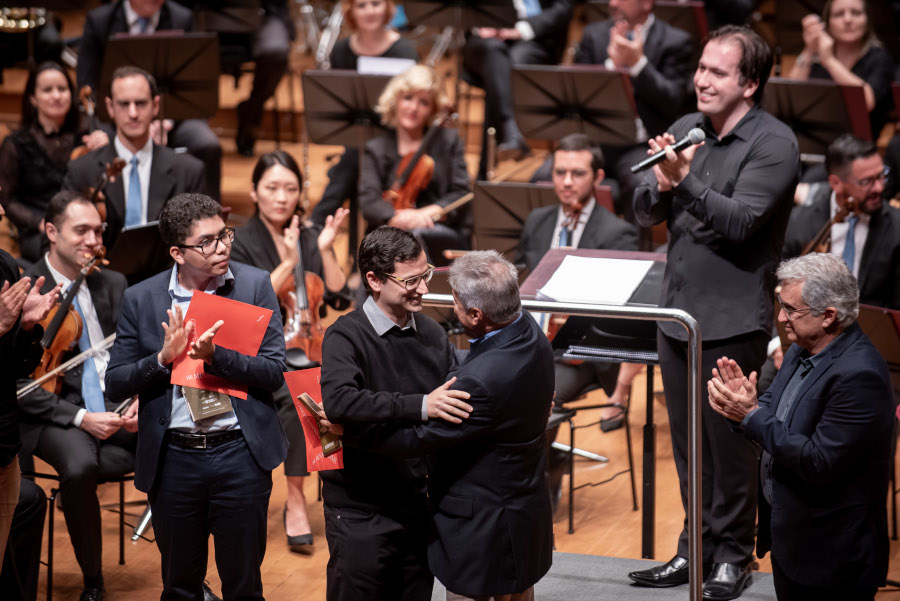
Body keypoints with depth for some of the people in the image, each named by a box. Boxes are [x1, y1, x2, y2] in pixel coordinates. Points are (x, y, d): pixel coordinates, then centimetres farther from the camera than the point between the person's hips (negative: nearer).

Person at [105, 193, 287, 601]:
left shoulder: (255, 285, -2)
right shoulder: (141, 299, 1)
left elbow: (274, 373, -7)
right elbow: (114, 386, 1)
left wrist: (215, 355, -22)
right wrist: (163, 357, -16)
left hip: (240, 455, -1)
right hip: (173, 457, 1)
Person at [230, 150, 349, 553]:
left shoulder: (309, 240, 11)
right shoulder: (239, 243, -1)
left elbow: (338, 298, 3)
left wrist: (325, 251, -8)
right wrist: (288, 264, -19)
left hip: (307, 348, 4)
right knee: (296, 396, -35)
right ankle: (295, 501, -27)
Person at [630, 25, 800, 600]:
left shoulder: (775, 143, -12)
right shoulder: (687, 129, 7)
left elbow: (738, 221, -22)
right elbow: (646, 211, 5)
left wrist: (685, 181, -33)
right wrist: (660, 185, -16)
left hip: (733, 320, -6)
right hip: (677, 311, 6)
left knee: (730, 442, 1)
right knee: (688, 443, 15)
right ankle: (697, 547, 26)